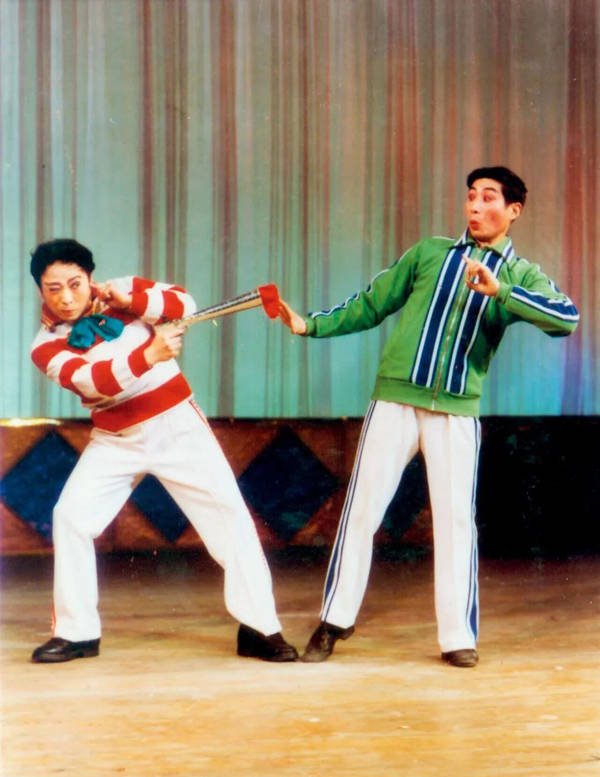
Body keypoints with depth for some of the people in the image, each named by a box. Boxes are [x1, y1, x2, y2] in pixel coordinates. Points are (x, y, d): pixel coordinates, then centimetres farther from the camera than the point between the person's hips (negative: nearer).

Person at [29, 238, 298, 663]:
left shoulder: (122, 291, -5)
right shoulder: (47, 346, -10)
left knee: (229, 514, -7)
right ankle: (76, 632, 5)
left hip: (177, 425, -1)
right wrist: (149, 354, -43)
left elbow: (183, 302, -14)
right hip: (115, 439, 1)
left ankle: (259, 628, 0)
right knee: (70, 517, -8)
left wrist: (129, 301, -28)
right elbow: (92, 379, -28)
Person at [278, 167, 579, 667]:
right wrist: (310, 325, 5)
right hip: (394, 399, 1)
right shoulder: (430, 253, 12)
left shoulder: (521, 276, 6)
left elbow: (567, 318, -13)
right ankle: (336, 619, 13)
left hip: (457, 411, -1)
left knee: (456, 519, -1)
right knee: (362, 510, 1)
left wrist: (500, 291, -24)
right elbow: (370, 306, 16)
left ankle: (458, 636, 10)